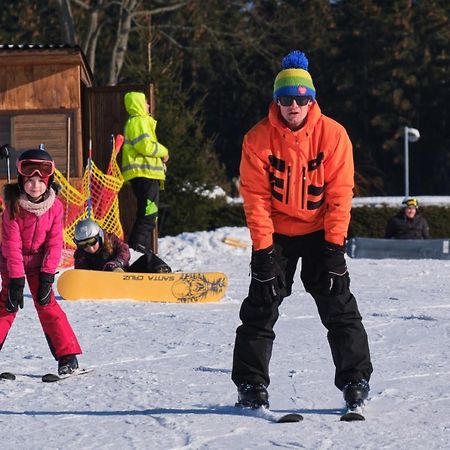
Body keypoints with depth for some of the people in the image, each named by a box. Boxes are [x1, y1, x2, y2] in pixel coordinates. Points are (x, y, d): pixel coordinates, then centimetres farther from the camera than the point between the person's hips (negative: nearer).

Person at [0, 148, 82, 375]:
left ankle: (68, 356, -6)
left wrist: (47, 276, -16)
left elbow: (54, 243, -10)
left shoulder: (55, 205, -14)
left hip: (39, 260, 1)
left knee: (47, 305, -7)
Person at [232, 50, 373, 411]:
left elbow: (340, 193, -9)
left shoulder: (332, 134, -12)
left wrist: (334, 246, -13)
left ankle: (356, 381, 5)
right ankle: (251, 384, 7)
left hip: (320, 231, 0)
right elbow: (256, 198, -10)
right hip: (275, 233, 0)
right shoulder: (258, 139, -12)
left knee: (340, 307, -3)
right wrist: (263, 251, -15)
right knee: (260, 309, -1)